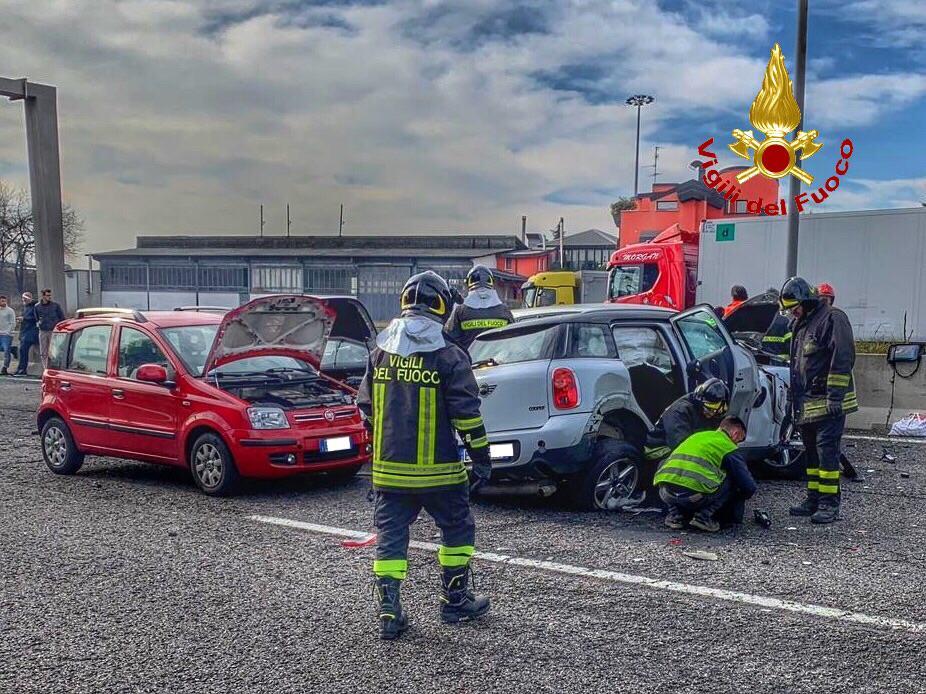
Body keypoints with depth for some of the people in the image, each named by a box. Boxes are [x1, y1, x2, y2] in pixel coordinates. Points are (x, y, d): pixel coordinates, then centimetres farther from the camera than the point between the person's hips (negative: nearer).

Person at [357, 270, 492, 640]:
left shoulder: (380, 353, 5)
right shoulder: (449, 356, -10)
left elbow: (366, 406, 12)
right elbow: (466, 413, -11)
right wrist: (482, 457, -4)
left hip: (388, 467, 4)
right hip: (438, 469, -3)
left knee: (391, 535, 10)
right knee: (457, 529, 15)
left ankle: (389, 611, 8)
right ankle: (454, 600, 24)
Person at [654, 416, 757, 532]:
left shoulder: (697, 435, 29)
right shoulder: (729, 448, 12)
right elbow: (750, 487, 14)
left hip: (665, 493, 5)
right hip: (694, 495, -5)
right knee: (732, 480, 16)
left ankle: (675, 514, 18)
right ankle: (704, 516, 6)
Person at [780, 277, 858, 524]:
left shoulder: (832, 319, -10)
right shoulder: (801, 326, 20)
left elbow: (843, 359, -18)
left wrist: (835, 395, -21)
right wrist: (795, 401, 24)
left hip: (828, 403, -9)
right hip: (807, 405, 10)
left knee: (827, 451, -9)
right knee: (811, 451, 13)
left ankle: (830, 503, -5)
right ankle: (813, 498, 21)